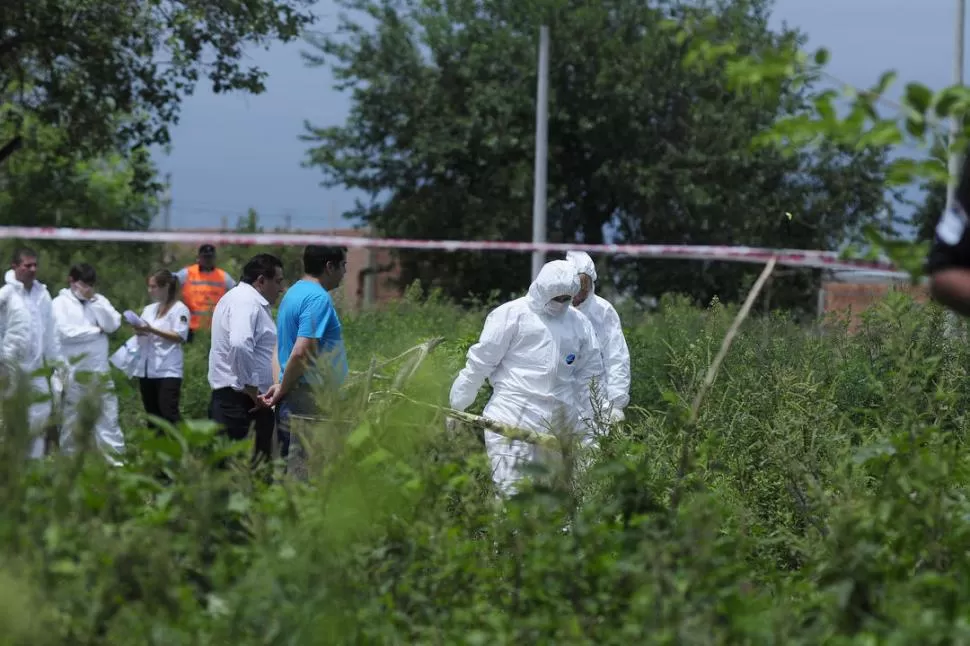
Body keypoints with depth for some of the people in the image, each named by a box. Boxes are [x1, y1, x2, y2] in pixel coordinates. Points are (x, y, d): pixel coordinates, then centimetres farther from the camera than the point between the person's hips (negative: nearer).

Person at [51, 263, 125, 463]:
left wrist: (95, 301, -8)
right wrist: (96, 330, -7)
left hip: (100, 370, 4)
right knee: (72, 419, 5)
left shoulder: (99, 300, 10)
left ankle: (114, 460, 3)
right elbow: (65, 332, -16)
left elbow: (113, 325, -3)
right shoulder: (60, 303, -3)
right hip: (73, 372, -4)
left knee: (108, 415, 1)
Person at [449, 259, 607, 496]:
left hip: (561, 422, 5)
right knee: (511, 486, -11)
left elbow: (587, 375, 18)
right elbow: (481, 361, -1)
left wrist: (588, 423, 16)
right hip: (513, 418, -5)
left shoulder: (580, 323, 13)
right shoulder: (511, 314, -3)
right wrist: (456, 406, 0)